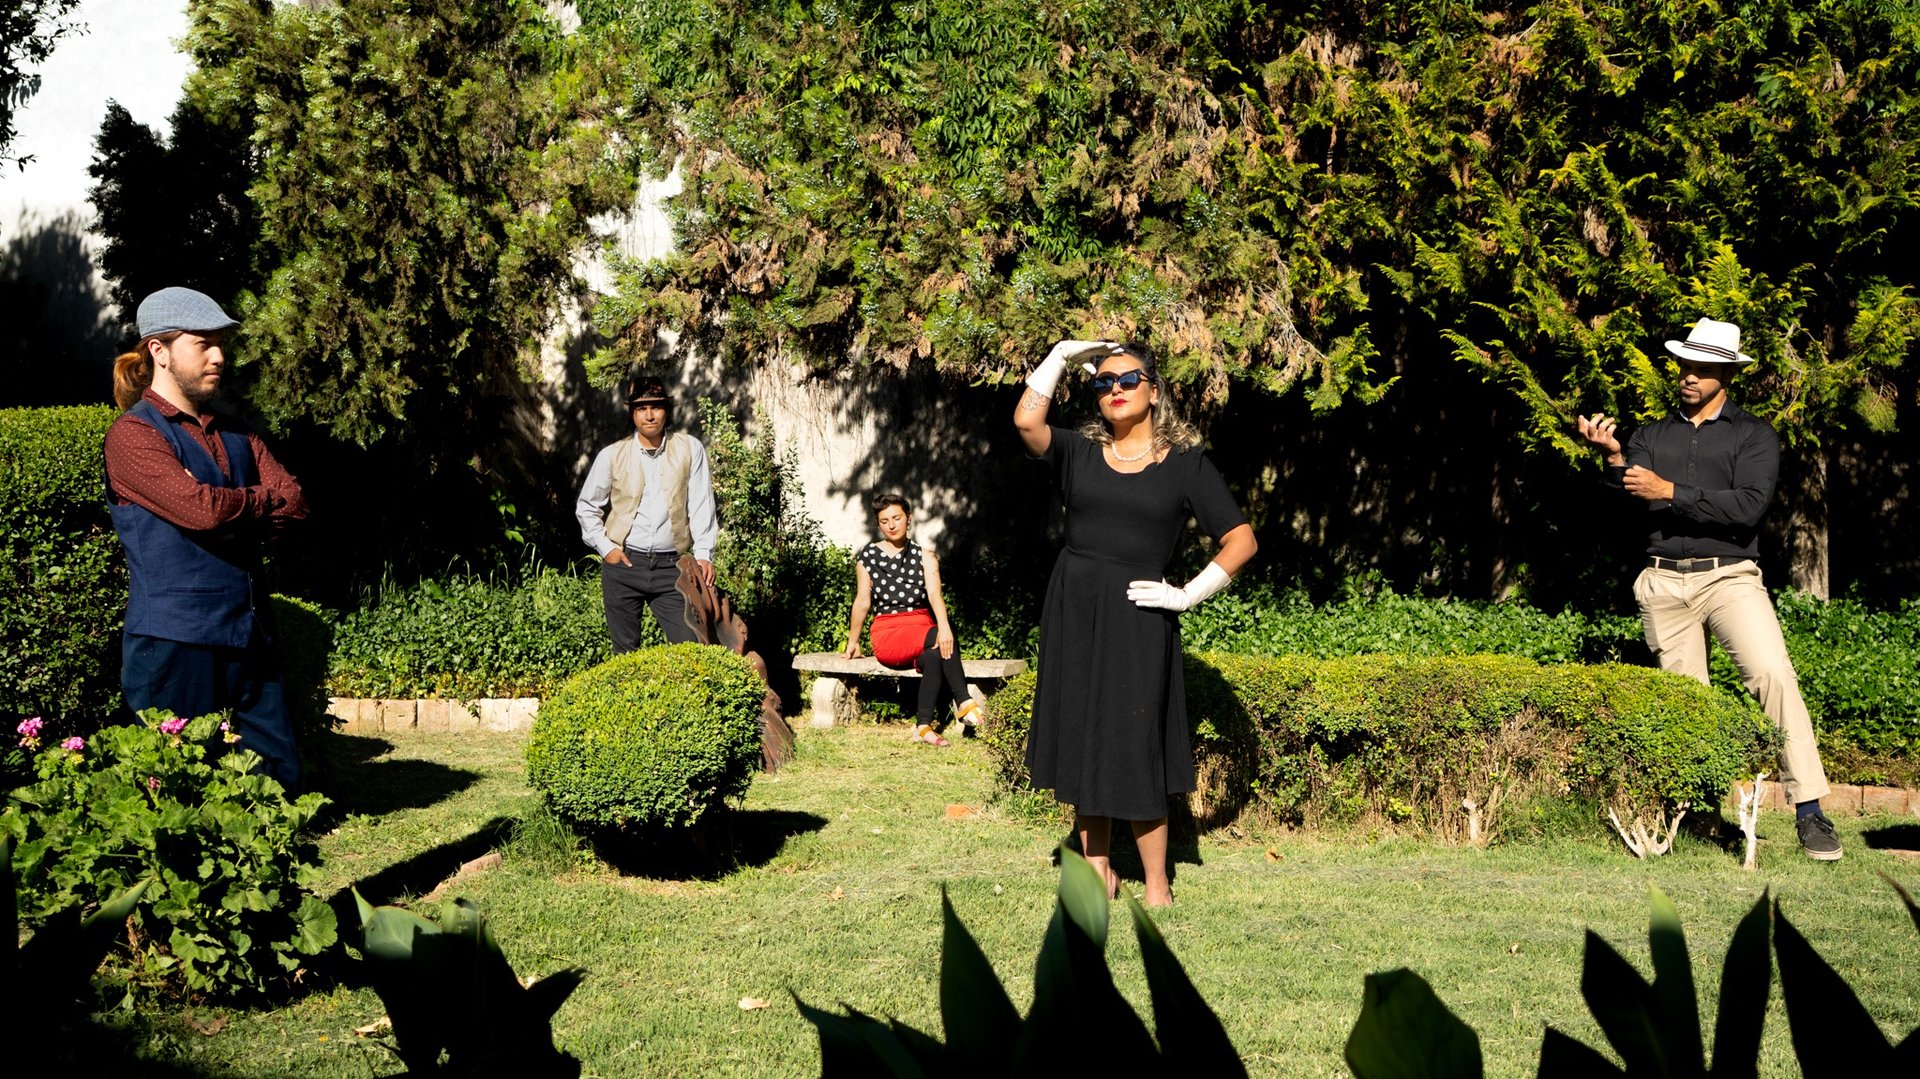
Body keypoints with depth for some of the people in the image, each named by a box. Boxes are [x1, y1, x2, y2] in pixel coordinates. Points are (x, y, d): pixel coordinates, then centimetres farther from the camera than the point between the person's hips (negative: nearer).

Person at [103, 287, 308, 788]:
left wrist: (227, 510, -11)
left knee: (281, 783, 4)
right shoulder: (133, 435, -4)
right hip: (174, 644, -6)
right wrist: (264, 500, 1)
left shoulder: (236, 435, 19)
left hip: (249, 640, 7)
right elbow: (202, 509, -18)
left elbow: (294, 504, 5)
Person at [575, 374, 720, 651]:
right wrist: (605, 547, 2)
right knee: (626, 652, 6)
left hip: (670, 566, -1)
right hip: (623, 564, 1)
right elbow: (586, 507, 13)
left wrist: (704, 554, -9)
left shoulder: (690, 449, 2)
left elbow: (701, 505, -1)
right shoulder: (612, 456, 3)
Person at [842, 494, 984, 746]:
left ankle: (925, 726, -38)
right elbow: (862, 602, 10)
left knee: (934, 655, -37)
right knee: (938, 639, -34)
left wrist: (943, 625, -27)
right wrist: (853, 641, 8)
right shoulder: (867, 557, 8)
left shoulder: (924, 557, 9)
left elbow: (935, 593, -10)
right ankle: (964, 702, -34)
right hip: (888, 635, -2)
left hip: (922, 628, 2)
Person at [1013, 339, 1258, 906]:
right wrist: (1062, 355, -7)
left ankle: (1157, 886, 8)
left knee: (1134, 752, -3)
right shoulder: (1080, 452, 8)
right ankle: (1098, 870, 19)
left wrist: (1187, 595, -6)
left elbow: (1241, 541, -1)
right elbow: (1026, 421, -12)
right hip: (1072, 611, 4)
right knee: (1082, 746, 7)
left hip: (1136, 618, -3)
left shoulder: (1186, 462, 1)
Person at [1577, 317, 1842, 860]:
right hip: (1663, 583, 3)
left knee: (1774, 675, -20)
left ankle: (1810, 811, -18)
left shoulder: (1753, 435, 7)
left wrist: (1669, 492, -14)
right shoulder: (1651, 436, 17)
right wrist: (1611, 455, -11)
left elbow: (1748, 507, -9)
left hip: (1728, 576, -3)